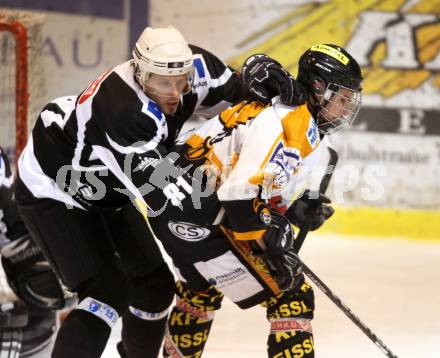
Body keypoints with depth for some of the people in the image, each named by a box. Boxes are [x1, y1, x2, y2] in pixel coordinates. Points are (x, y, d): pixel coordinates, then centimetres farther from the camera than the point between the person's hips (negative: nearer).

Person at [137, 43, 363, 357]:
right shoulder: (286, 125, -19)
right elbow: (240, 196, -28)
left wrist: (293, 211, -1)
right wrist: (276, 245, -23)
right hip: (194, 218, -11)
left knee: (203, 291, 37)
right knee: (291, 295, -10)